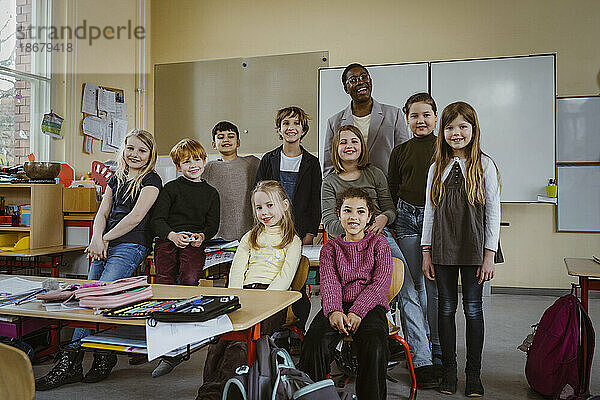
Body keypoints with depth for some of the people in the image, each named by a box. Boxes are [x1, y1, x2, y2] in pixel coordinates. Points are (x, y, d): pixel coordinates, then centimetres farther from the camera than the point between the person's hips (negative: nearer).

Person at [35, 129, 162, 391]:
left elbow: (136, 216, -8)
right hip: (104, 245, 7)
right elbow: (102, 213, 14)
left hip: (132, 245, -7)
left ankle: (71, 360, -14)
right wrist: (97, 239, -5)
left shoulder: (151, 181, 2)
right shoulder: (116, 180, 22)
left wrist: (106, 238, -5)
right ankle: (103, 357, -4)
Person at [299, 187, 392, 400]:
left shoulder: (379, 244, 11)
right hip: (337, 307, 1)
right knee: (315, 340, -28)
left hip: (370, 306, -1)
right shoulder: (330, 248, 16)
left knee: (375, 343, -32)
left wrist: (357, 312, -16)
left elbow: (381, 283, -1)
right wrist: (334, 311, -21)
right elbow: (329, 283, 1)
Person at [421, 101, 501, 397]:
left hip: (474, 248, -2)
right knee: (446, 308, 8)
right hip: (443, 249, 3)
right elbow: (430, 211, 9)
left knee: (473, 309, 3)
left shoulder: (484, 165, 0)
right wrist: (426, 253, 5)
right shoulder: (436, 168, 8)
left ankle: (474, 374, 16)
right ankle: (448, 371, 20)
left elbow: (493, 212, -1)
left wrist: (489, 254, -6)